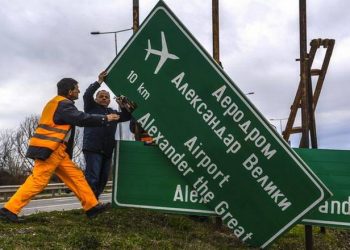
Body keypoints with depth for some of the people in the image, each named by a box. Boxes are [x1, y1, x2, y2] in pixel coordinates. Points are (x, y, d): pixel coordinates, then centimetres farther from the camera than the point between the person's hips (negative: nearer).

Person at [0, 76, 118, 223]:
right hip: (49, 149, -11)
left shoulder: (57, 103, 22)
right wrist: (105, 119, -8)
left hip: (55, 150, 11)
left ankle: (92, 206, 8)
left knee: (76, 176, 7)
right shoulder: (63, 104, -11)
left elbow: (77, 118, 20)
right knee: (38, 181, -11)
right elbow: (82, 119, -18)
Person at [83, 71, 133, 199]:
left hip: (107, 150, 6)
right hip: (93, 148, -6)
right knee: (92, 178, -15)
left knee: (103, 179, 8)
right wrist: (99, 82, -11)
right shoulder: (91, 107, 12)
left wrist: (124, 106, 0)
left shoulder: (113, 113, 26)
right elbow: (87, 95, -5)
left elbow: (128, 116, 18)